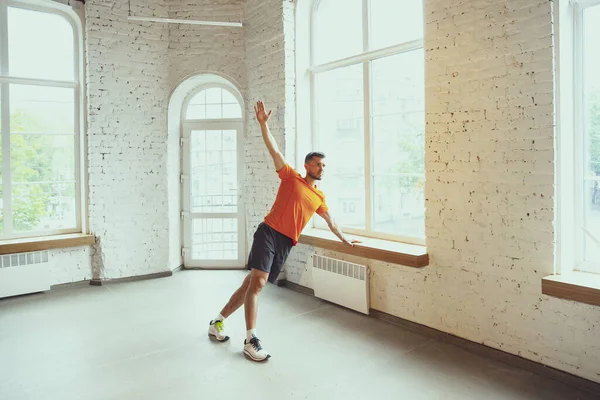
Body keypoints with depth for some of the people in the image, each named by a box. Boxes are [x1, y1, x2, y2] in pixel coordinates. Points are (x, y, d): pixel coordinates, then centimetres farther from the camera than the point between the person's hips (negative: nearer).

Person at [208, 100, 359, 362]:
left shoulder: (319, 197, 18)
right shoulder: (291, 177, 4)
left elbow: (331, 222, 31)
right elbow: (274, 151, -5)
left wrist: (344, 240, 37)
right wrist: (263, 123, -16)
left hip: (286, 243, 5)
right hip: (269, 233, -5)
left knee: (252, 283, 5)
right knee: (256, 283, -15)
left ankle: (217, 323, 18)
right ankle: (251, 340, -9)